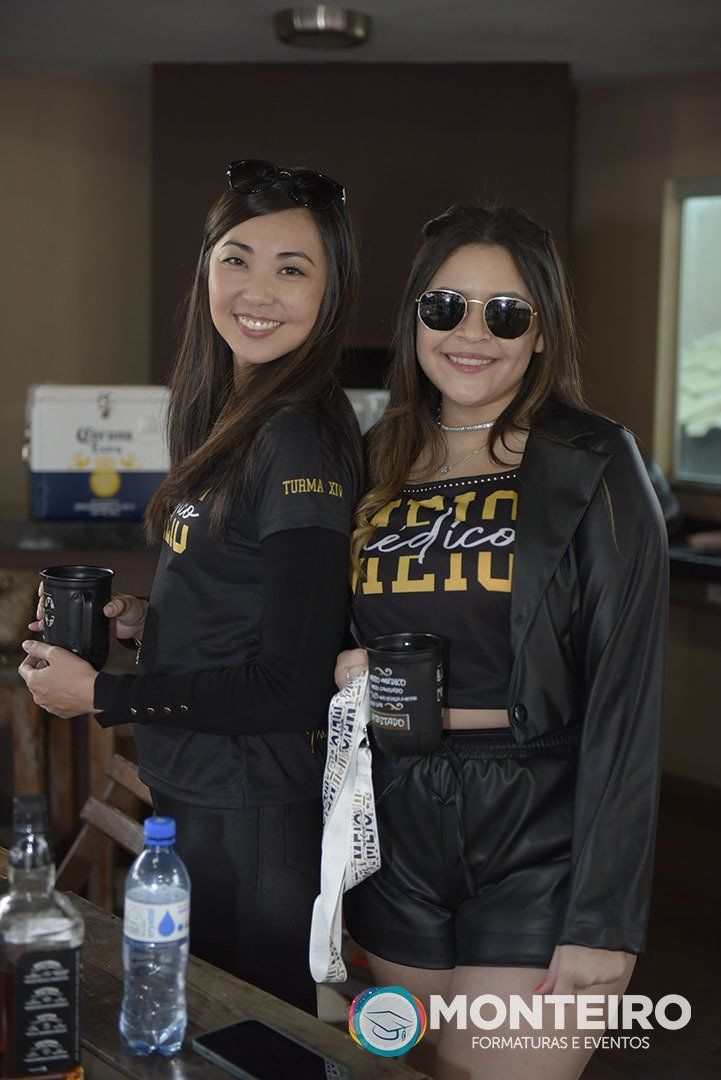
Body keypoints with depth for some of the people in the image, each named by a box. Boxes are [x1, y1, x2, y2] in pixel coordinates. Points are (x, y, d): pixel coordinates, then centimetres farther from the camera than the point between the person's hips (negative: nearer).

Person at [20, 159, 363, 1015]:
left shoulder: (303, 439, -20)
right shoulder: (231, 417, 8)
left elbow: (292, 687, -21)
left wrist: (101, 697, -14)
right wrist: (144, 621, 3)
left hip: (251, 822, -9)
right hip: (189, 793, 9)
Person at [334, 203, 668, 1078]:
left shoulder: (594, 467, -8)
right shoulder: (378, 464, 7)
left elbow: (627, 697, -12)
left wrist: (604, 916, -15)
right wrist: (344, 671, -1)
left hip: (536, 846, -5)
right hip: (397, 836, 5)